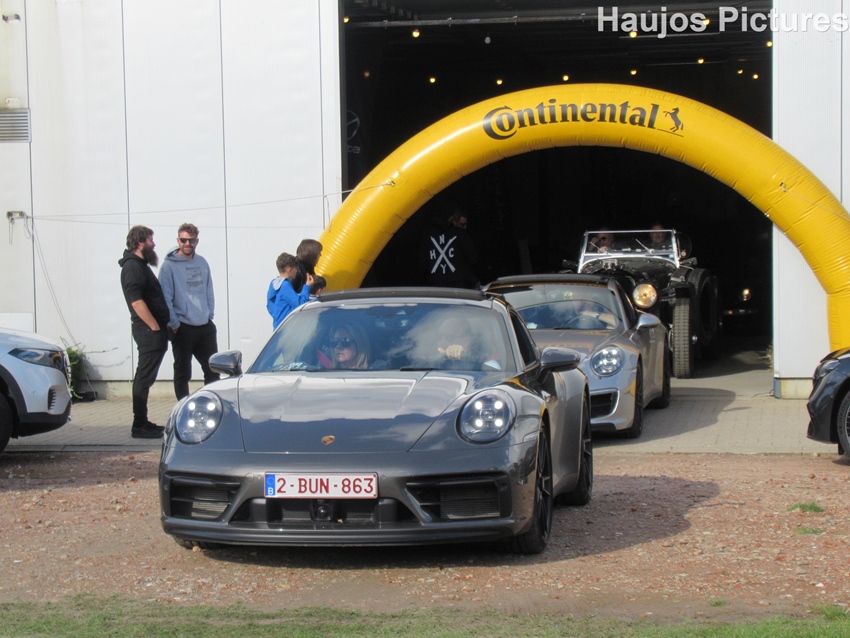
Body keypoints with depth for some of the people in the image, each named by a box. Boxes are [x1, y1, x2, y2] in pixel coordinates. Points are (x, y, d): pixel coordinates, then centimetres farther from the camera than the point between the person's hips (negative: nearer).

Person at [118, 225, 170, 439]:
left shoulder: (141, 265, 19)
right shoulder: (132, 266, -13)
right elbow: (137, 301, -22)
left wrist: (161, 326, 16)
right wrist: (155, 326, -20)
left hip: (153, 331, 10)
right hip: (148, 330, -10)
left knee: (145, 377, 13)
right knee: (144, 377, -8)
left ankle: (142, 423, 19)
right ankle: (139, 426, -6)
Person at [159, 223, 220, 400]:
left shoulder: (202, 263, 8)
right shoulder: (169, 265, -9)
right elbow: (166, 298, -11)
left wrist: (210, 314, 4)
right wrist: (174, 324, -13)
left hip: (205, 327, 5)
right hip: (183, 329, -5)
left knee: (213, 370, 10)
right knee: (182, 373, 3)